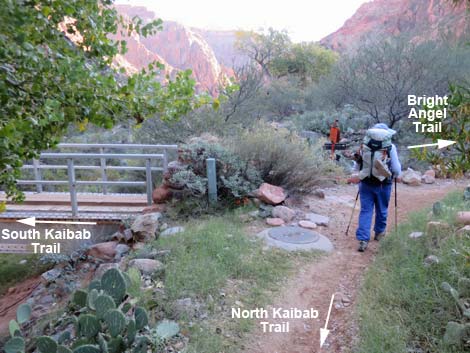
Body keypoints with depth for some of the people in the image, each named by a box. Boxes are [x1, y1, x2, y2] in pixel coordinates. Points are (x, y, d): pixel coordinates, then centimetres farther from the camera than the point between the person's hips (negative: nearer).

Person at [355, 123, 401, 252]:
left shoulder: (364, 145, -2)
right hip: (383, 184, -1)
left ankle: (363, 240, -3)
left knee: (365, 210, 4)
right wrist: (395, 175, 18)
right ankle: (379, 232, 37)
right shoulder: (390, 147, -9)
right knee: (381, 210, 18)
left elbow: (358, 164, 8)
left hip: (365, 182, 2)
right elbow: (396, 168, -4)